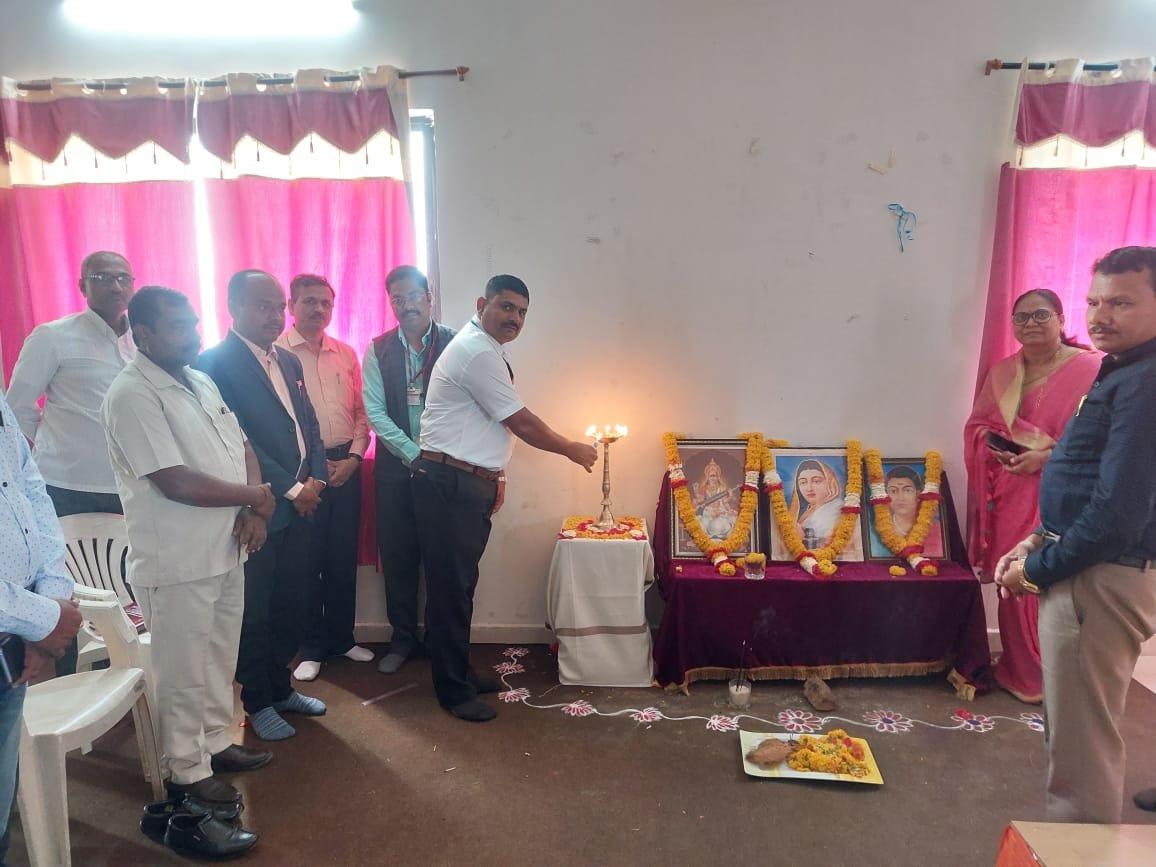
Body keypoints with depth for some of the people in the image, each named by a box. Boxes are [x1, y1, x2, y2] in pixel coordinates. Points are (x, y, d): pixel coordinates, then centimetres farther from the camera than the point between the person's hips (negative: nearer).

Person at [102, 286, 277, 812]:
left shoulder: (202, 383, 10)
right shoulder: (132, 395, -17)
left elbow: (242, 447, 11)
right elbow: (175, 482, -24)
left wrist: (254, 509, -8)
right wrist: (254, 496, -12)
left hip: (225, 549, 8)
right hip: (177, 562, -8)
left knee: (220, 660, 20)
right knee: (182, 672, 8)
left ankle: (216, 743, 38)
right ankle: (187, 770, 25)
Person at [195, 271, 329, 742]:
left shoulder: (289, 361, 13)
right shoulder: (215, 363, -12)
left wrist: (314, 479, -1)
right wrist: (291, 488, -15)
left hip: (299, 503, 7)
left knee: (290, 605, 16)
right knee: (254, 611, 8)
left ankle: (281, 687, 33)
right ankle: (258, 703, 24)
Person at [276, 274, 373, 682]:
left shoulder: (346, 354, 10)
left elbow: (361, 412, 11)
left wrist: (354, 456, -3)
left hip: (346, 465, 4)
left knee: (344, 557, 11)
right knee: (307, 559, 4)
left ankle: (342, 637, 26)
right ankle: (311, 648, 18)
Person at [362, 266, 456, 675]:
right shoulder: (378, 350, 4)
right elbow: (374, 411, -2)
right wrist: (413, 454, -11)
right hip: (395, 469, 2)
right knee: (397, 557, 9)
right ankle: (402, 638, 25)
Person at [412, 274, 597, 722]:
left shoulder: (486, 351, 17)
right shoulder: (477, 352, -16)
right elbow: (522, 422, -14)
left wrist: (494, 475, 18)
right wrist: (572, 449, -2)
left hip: (469, 484, 10)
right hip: (448, 486, -10)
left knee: (460, 583, 17)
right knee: (450, 587, 0)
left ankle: (459, 672, 30)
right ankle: (453, 690, 11)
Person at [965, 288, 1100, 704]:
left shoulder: (1090, 370, -6)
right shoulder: (1002, 372, 13)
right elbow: (976, 426, 14)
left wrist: (1046, 456, -20)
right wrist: (997, 449, -6)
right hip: (1007, 496, 5)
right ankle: (1017, 671, 24)